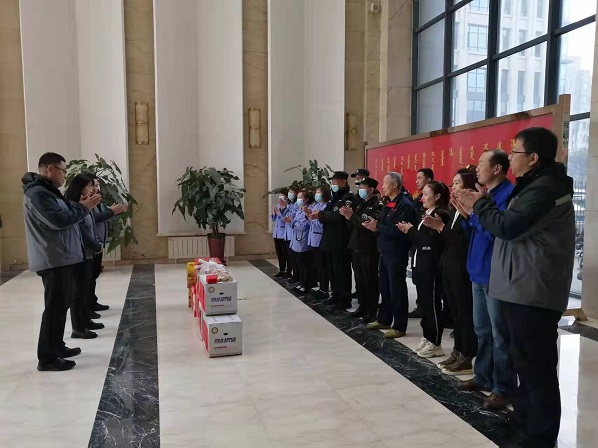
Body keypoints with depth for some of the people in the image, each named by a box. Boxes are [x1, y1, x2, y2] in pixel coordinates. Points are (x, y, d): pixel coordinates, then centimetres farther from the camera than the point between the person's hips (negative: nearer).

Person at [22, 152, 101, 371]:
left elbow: (65, 215, 20)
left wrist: (82, 206, 7)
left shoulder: (47, 191, 19)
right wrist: (85, 207, -16)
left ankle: (57, 347, 27)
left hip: (62, 258, 11)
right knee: (55, 307, -8)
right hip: (53, 260, -11)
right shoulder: (37, 193, -16)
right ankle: (47, 358, -2)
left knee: (60, 305, 17)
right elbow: (59, 220, -25)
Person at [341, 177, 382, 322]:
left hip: (369, 248, -8)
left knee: (370, 280, 0)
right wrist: (349, 216, -4)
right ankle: (363, 307, 23)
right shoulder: (361, 204, 17)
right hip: (357, 246, 8)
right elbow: (355, 224, 15)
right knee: (359, 279, 12)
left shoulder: (377, 205, -10)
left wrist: (352, 217, -20)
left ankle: (372, 311, 8)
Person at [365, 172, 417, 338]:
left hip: (397, 254, -9)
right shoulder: (388, 205, 15)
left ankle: (399, 326, 9)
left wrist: (377, 227, -19)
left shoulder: (405, 205, -14)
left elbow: (398, 231, -23)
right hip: (385, 251, 9)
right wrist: (374, 226, -3)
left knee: (397, 290, -1)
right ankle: (384, 320, 29)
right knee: (385, 288, 16)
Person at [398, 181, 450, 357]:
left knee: (432, 305, -3)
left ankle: (435, 344, 5)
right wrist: (410, 231, -2)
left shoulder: (441, 214, -12)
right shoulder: (426, 214, 18)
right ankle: (427, 338, 22)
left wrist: (411, 230, -11)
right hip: (421, 265, 9)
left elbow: (430, 240, -22)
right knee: (424, 303, 13)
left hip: (431, 267, -9)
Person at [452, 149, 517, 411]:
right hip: (479, 273, 9)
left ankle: (503, 388, 9)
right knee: (482, 330, 17)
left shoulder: (509, 194, -14)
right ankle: (483, 377, 30)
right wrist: (466, 214, 3)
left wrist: (475, 211, -21)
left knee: (499, 334, -1)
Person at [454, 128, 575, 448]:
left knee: (535, 363, -4)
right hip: (526, 288, 11)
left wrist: (480, 204, -5)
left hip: (532, 291, -11)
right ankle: (526, 416, 33)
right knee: (526, 358, 19)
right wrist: (479, 208, 6)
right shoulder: (538, 185, 18)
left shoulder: (544, 189, -17)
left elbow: (507, 227, -22)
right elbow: (514, 227, 16)